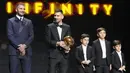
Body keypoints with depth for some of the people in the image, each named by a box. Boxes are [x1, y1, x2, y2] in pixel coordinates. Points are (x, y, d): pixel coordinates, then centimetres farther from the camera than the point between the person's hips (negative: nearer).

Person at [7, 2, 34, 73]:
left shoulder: (29, 22, 17)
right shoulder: (10, 21, 7)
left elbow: (31, 36, 8)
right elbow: (10, 35, -4)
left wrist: (25, 46, -9)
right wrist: (19, 47, -13)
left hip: (26, 51, 3)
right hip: (14, 51, -3)